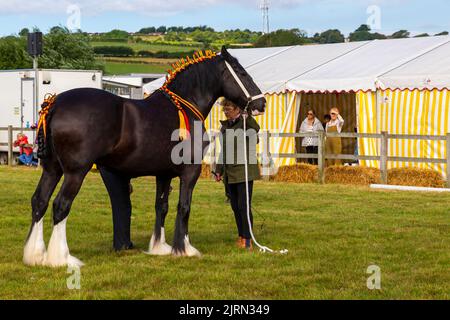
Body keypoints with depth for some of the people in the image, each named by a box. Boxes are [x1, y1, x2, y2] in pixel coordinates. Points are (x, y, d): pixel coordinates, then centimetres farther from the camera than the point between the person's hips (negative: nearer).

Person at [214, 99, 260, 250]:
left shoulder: (247, 124, -7)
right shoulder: (224, 127, 14)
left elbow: (255, 128, -33)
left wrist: (247, 117, -49)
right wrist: (219, 170, 20)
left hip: (245, 170, -7)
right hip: (229, 172, 7)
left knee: (243, 206, -10)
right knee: (235, 206, 10)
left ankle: (247, 239, -7)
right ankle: (241, 236, 20)